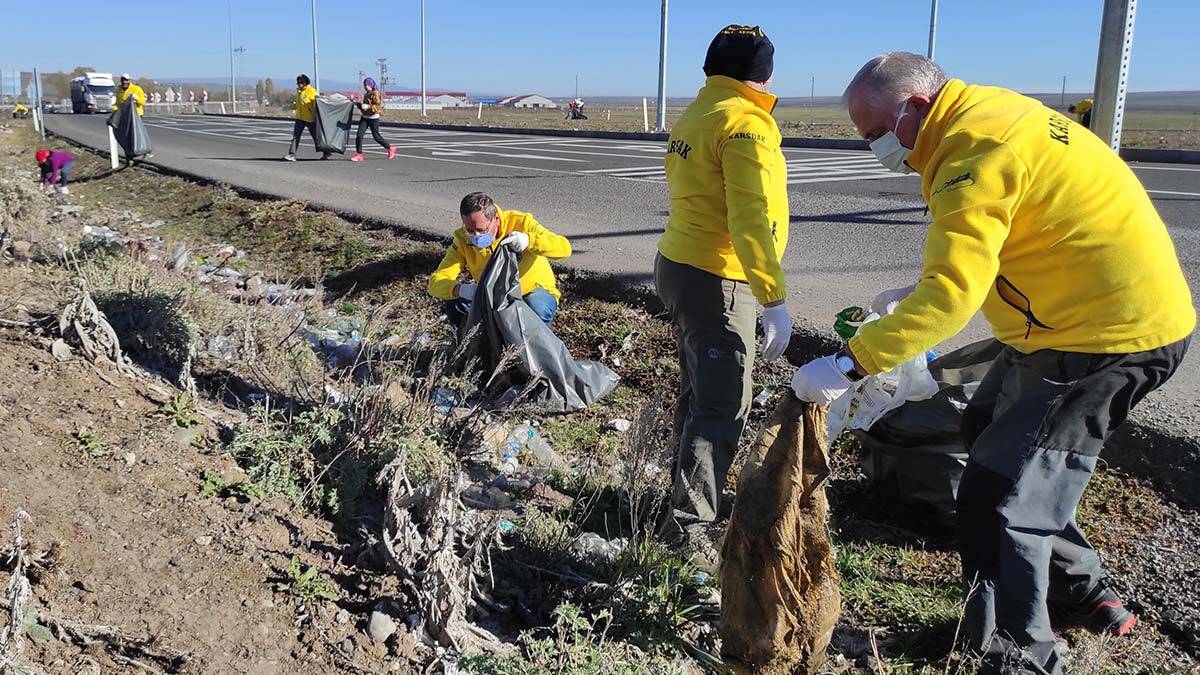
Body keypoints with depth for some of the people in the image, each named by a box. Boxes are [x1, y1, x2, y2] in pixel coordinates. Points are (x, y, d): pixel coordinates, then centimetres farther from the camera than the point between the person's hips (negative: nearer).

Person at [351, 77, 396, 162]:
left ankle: (390, 148, 21)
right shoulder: (366, 94, 13)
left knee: (376, 136, 1)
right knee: (359, 135, -6)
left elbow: (379, 107, -21)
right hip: (364, 117, 7)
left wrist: (368, 107, -28)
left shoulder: (375, 94, -12)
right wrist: (358, 104, 7)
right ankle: (358, 154, -3)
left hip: (373, 118, -7)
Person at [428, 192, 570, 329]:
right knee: (453, 303, -22)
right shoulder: (463, 240, -15)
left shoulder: (519, 222, -21)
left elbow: (564, 248, -30)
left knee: (536, 308, -37)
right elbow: (436, 282, -23)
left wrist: (528, 240, -48)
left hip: (533, 292, -2)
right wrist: (460, 290, -46)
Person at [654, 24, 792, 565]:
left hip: (679, 266, 10)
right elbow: (750, 220, -24)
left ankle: (687, 497, 32)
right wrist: (774, 301, -25)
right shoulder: (745, 124, -15)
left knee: (699, 394, 20)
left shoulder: (696, 114, 13)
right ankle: (690, 526, -1)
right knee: (723, 407, -5)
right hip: (716, 282, -10)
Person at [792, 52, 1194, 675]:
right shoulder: (985, 113, 9)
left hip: (1110, 336, -11)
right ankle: (1082, 594, 35)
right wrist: (914, 295, 11)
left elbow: (951, 296, -31)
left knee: (1002, 500, -6)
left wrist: (846, 365, -29)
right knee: (987, 432, 22)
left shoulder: (973, 152, -23)